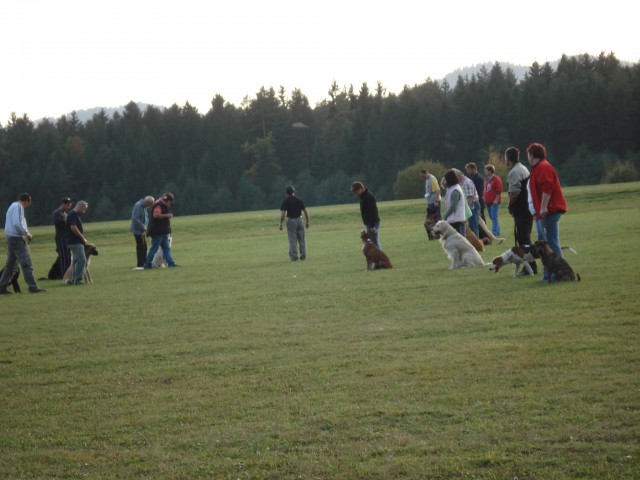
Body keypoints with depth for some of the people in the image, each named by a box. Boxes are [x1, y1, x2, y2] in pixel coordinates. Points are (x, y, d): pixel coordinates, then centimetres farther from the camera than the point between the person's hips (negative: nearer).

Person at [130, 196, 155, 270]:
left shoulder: (145, 207, 10)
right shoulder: (138, 206, -19)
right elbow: (135, 218, -25)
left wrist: (145, 227, 6)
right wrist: (143, 227, -21)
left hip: (143, 230, 9)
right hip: (137, 230, -9)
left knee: (144, 247, 13)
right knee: (140, 247, -7)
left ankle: (144, 263, 20)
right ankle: (139, 265, -3)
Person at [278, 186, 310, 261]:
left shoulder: (285, 201, -6)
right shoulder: (299, 200, 3)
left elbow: (282, 213, -13)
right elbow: (305, 211, 3)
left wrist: (281, 224, -8)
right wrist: (307, 221, 12)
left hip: (291, 220, -3)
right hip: (299, 219, 3)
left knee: (292, 240, 0)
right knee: (301, 239, 11)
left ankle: (294, 256, -2)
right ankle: (303, 255, 11)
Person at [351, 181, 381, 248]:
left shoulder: (368, 197, -19)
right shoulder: (364, 196, 13)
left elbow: (372, 212, -24)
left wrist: (372, 226, -25)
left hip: (372, 223, -11)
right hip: (369, 223, 11)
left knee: (374, 242, -10)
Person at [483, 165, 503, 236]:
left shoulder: (496, 179, -9)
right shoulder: (486, 180, 16)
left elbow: (499, 191, -13)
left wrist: (496, 200, -17)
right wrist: (485, 199, 14)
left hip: (494, 202, -8)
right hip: (488, 202, 8)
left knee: (494, 217, -10)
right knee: (492, 217, 10)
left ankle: (494, 232, -10)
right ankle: (497, 232, 17)